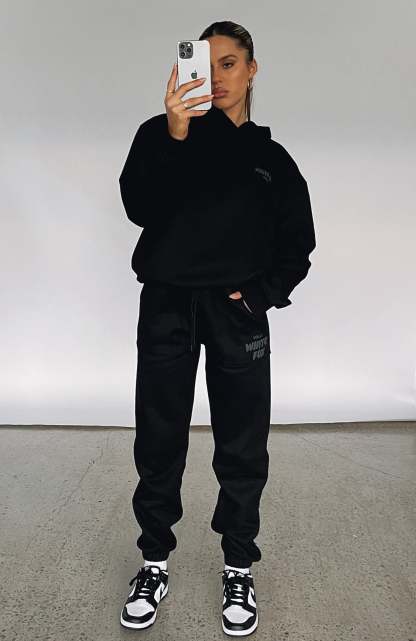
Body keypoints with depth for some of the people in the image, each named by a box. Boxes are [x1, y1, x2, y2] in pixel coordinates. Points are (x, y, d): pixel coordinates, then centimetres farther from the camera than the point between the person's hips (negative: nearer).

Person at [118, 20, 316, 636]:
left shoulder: (272, 158, 11)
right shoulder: (161, 133, 6)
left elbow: (297, 244, 12)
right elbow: (139, 207, -10)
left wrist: (261, 294, -4)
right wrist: (174, 135, -23)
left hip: (238, 314, 1)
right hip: (167, 307, 0)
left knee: (243, 449, 6)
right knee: (158, 445, 5)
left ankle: (239, 569, 23)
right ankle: (155, 561, 24)